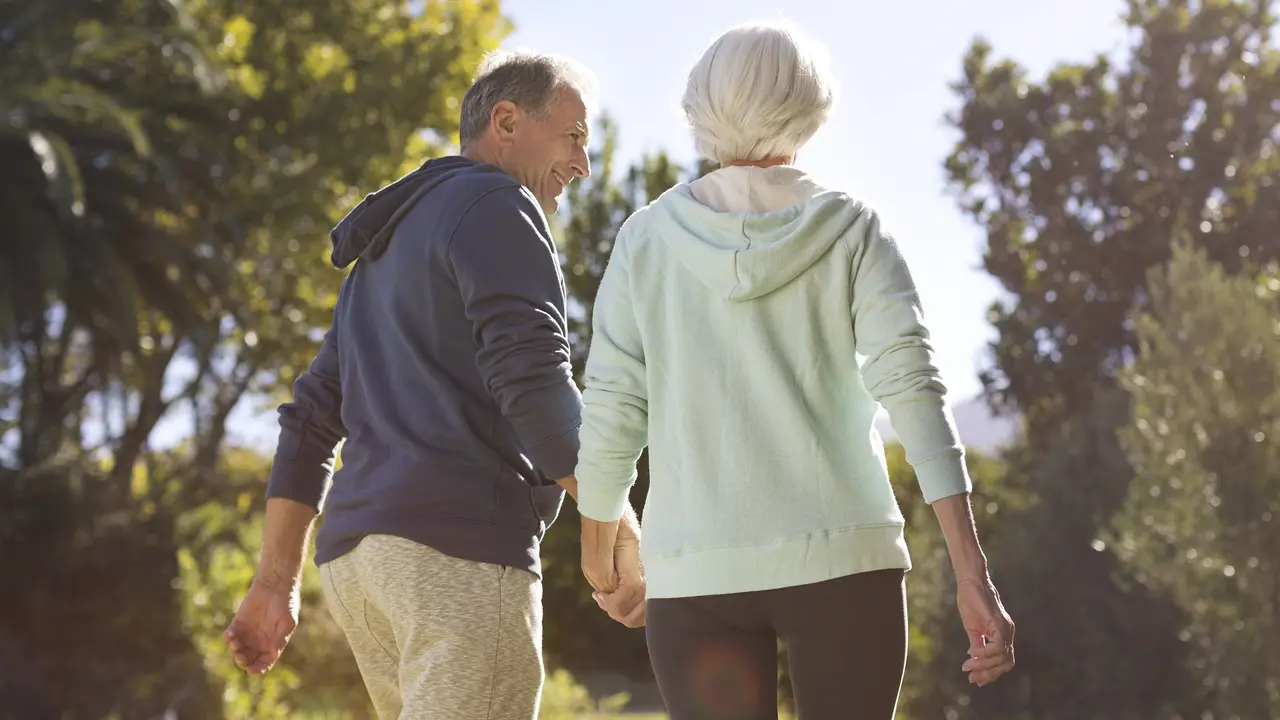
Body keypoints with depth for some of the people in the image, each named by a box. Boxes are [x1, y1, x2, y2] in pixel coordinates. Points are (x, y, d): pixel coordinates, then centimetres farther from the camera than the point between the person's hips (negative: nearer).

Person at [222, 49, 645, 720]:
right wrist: (619, 531, -13)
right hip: (461, 545, -9)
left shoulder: (387, 249, 28)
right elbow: (533, 381, -15)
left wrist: (275, 581, 22)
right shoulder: (497, 209, -1)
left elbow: (311, 417, 25)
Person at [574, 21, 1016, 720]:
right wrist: (972, 574, -12)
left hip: (696, 572, 1)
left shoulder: (650, 236, 4)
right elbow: (913, 384, -9)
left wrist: (598, 540, 18)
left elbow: (610, 408, 1)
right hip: (843, 557, 0)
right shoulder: (850, 229, 2)